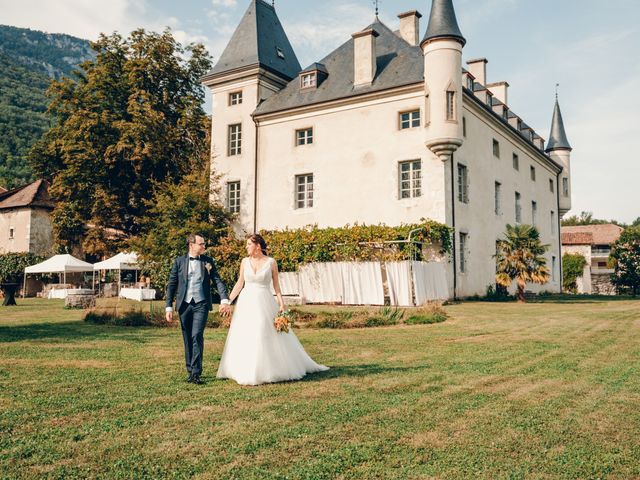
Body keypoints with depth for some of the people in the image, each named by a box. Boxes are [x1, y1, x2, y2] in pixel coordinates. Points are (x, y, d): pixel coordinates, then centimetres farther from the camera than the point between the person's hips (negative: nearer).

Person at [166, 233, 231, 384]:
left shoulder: (208, 261, 7)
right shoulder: (179, 261, 6)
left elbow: (217, 281, 2)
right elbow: (171, 285, 6)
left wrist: (224, 299, -13)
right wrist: (169, 307, 1)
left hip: (201, 304, -1)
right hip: (184, 304, 1)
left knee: (197, 336, -13)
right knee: (187, 339, 8)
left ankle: (196, 373, -10)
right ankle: (190, 371, 19)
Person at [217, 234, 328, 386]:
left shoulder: (271, 262, -2)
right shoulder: (244, 262, 5)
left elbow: (276, 285, 1)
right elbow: (239, 284, 10)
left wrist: (281, 303, -7)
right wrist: (227, 300, 5)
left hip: (265, 304, -3)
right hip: (246, 303, 3)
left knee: (267, 337, -1)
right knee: (245, 338, 4)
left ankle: (269, 370, 12)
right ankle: (246, 372, 16)